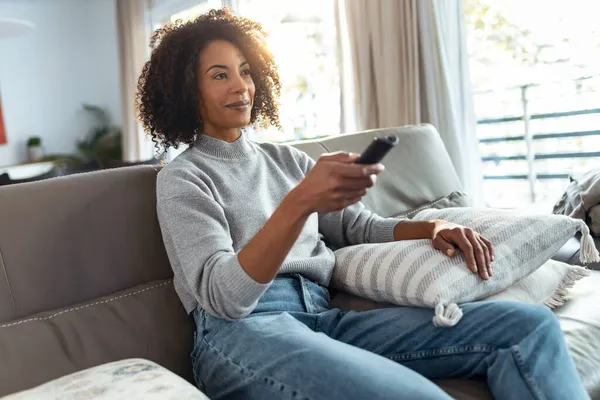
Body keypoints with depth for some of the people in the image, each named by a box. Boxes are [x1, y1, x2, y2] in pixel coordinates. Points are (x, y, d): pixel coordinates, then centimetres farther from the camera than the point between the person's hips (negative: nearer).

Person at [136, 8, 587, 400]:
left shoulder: (286, 159, 21)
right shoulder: (182, 179, 3)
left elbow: (360, 226, 21)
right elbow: (223, 296, -12)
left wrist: (433, 228, 1)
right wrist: (299, 202, -27)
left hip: (325, 318, 6)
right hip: (241, 331, -5)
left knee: (530, 325, -11)